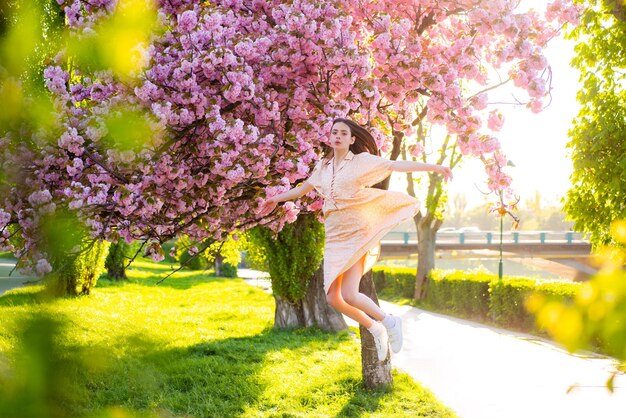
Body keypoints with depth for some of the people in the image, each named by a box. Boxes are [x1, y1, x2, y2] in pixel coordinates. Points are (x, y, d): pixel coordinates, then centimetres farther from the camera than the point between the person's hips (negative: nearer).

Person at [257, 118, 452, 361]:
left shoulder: (362, 161, -3)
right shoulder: (323, 166, 12)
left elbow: (398, 165, -10)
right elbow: (304, 188, 28)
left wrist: (434, 167, -18)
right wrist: (277, 199, 37)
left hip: (358, 233, -6)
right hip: (334, 236, 6)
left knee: (349, 295, -18)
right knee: (333, 298, -2)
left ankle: (389, 322, 9)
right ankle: (375, 329, 21)